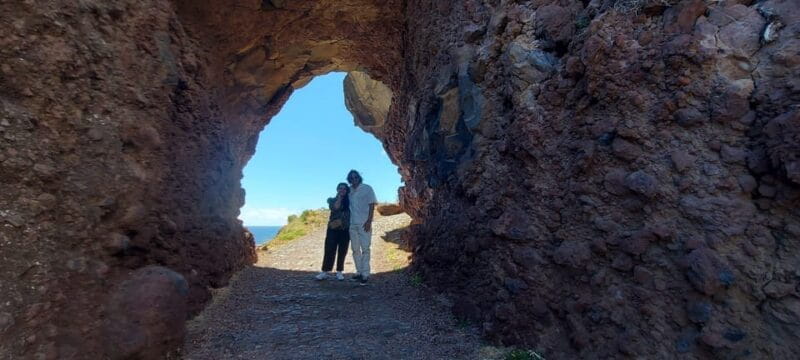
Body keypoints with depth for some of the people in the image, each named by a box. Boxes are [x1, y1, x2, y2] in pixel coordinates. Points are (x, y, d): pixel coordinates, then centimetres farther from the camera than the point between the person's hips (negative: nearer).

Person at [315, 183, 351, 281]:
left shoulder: (349, 201, 8)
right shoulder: (332, 200, 7)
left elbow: (348, 216, 0)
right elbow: (335, 208, -14)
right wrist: (339, 197, -6)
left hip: (345, 229, 1)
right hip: (333, 229, -1)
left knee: (342, 251, 3)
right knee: (329, 250, -5)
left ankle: (339, 272, 10)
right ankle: (325, 272, -2)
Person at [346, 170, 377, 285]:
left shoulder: (367, 188, 0)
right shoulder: (349, 190, 10)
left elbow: (371, 205, -4)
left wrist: (369, 221, -12)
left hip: (364, 223, -4)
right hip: (352, 224, 5)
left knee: (365, 249, -4)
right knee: (355, 249, 10)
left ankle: (365, 274, -1)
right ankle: (359, 272, 20)